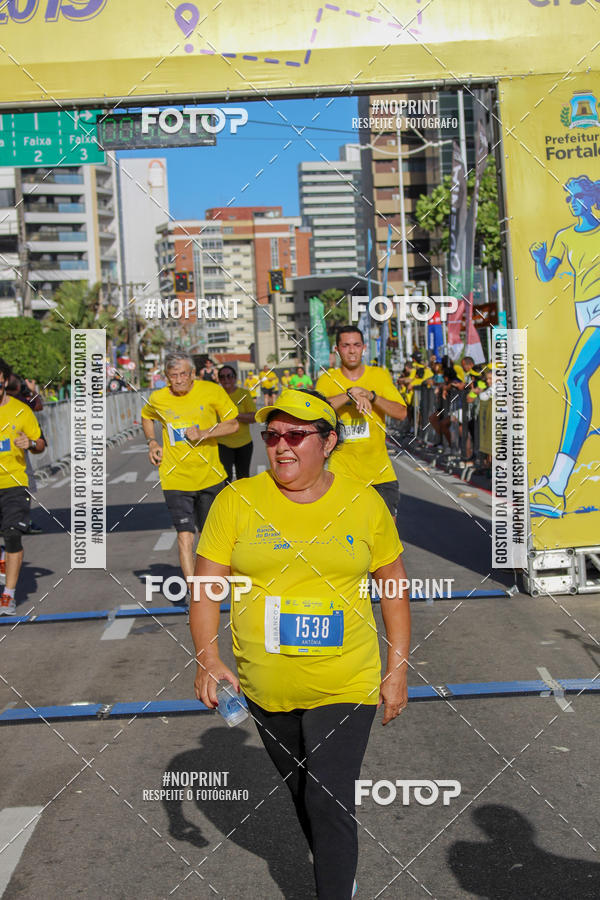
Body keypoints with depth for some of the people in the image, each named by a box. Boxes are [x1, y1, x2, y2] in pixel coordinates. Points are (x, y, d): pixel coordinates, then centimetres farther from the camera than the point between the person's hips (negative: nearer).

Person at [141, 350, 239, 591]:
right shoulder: (157, 399, -2)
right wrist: (152, 442, 4)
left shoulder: (212, 392, -8)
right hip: (175, 479, -1)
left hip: (209, 476, 1)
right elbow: (146, 418, 21)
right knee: (184, 537, -10)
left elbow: (232, 424, -3)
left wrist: (203, 433, -18)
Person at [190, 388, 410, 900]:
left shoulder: (365, 502, -4)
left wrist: (398, 670, 2)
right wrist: (208, 659, -18)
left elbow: (394, 587, 4)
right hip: (265, 686, 3)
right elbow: (206, 586, -5)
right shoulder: (237, 500, -5)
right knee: (300, 791, 22)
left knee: (330, 802, -7)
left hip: (345, 684, -2)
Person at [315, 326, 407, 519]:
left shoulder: (379, 375, 4)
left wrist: (371, 395, -19)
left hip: (380, 473, 2)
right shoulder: (328, 379, 0)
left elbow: (401, 413, -6)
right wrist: (350, 394, -27)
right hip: (341, 472, -1)